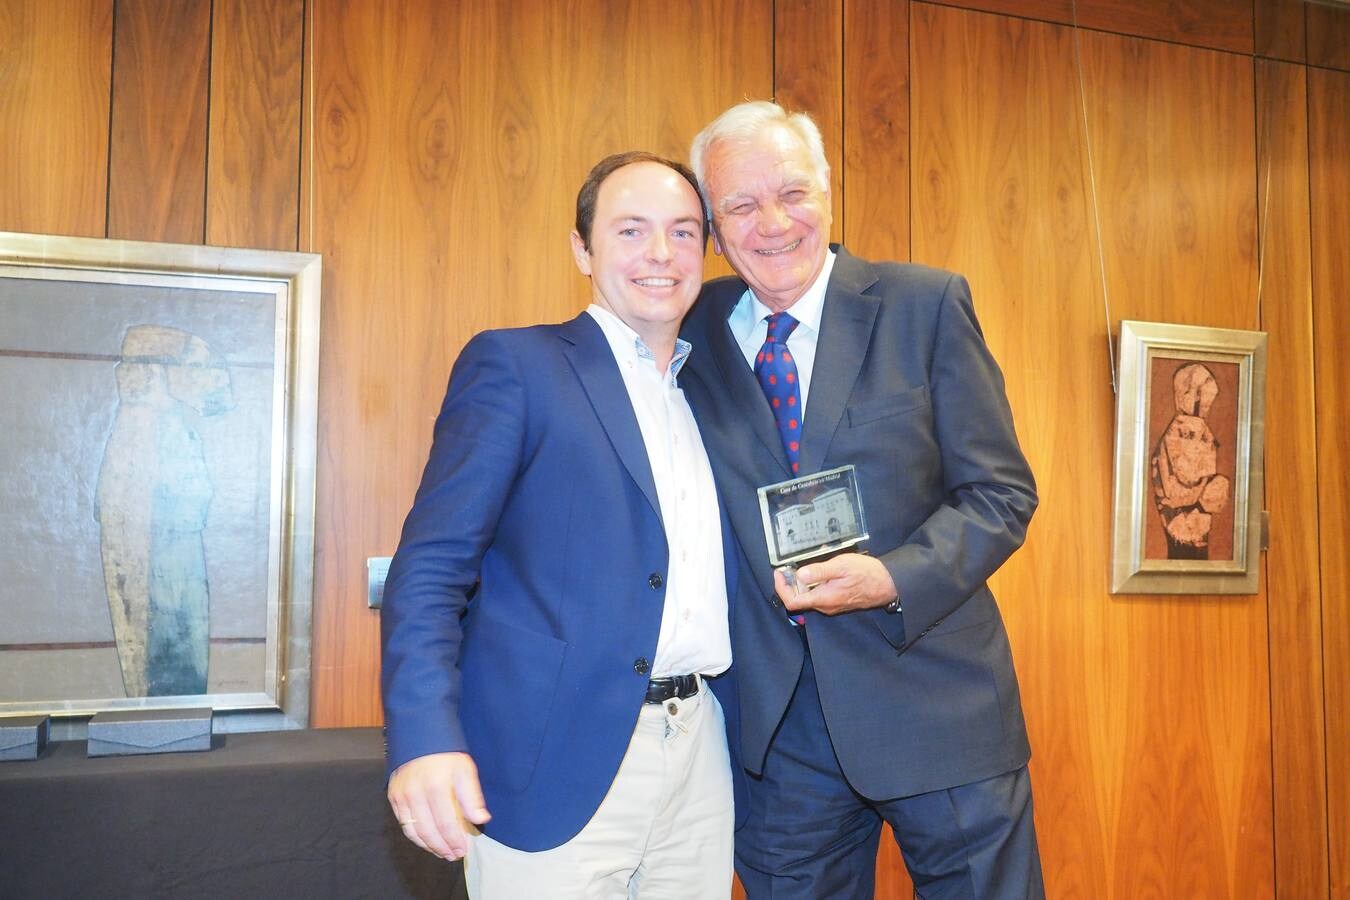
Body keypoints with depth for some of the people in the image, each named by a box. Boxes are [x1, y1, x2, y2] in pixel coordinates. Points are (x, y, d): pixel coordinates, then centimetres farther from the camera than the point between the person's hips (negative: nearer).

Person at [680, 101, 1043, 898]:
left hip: (937, 707, -1)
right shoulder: (693, 331, 4)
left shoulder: (926, 305, -2)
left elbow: (1002, 492, -4)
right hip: (776, 727, 2)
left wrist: (894, 578, -19)